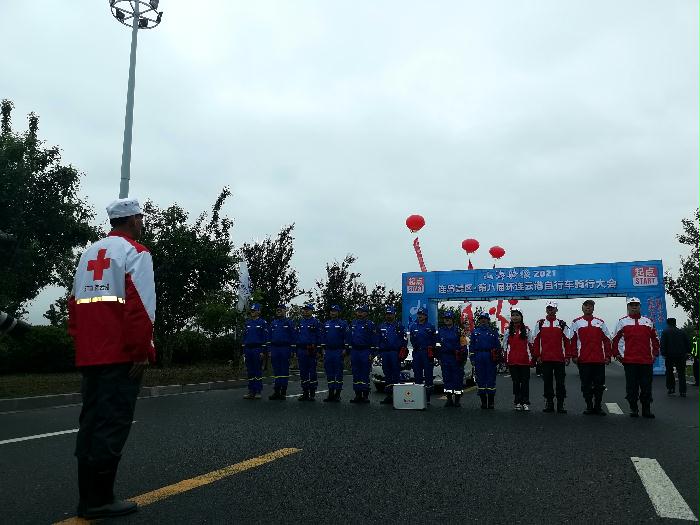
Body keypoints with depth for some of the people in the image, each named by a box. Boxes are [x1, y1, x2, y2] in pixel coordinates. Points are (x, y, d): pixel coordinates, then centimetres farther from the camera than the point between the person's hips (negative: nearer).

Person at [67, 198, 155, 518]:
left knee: (91, 421, 13)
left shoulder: (89, 253, 18)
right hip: (122, 354, -8)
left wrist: (80, 342, 21)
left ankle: (88, 497, 21)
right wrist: (143, 351, -14)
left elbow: (74, 302, 18)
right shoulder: (135, 252, -6)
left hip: (89, 354, 8)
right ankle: (99, 500, 1)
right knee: (113, 424, -3)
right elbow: (140, 305, -16)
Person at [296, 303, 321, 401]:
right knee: (303, 372, 7)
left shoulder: (316, 322, 0)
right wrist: (296, 351, 11)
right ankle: (305, 393, 15)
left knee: (312, 372, 0)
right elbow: (297, 336, 16)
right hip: (301, 350, 5)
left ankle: (312, 394, 5)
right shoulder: (300, 322, 14)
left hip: (312, 350, -5)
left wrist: (318, 350, -9)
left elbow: (319, 337, -3)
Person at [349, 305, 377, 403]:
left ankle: (365, 395, 3)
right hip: (354, 351, 5)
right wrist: (349, 351, 11)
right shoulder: (353, 323, 13)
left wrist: (371, 353, -10)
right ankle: (358, 394, 12)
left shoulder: (370, 324, -3)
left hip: (365, 352, -5)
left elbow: (373, 340, -5)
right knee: (356, 374, 6)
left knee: (365, 374, -2)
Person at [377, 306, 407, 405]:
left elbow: (404, 339, 2)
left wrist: (402, 351, -7)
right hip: (384, 352, 4)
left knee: (396, 373, -7)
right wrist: (379, 351, 10)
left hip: (395, 352, -4)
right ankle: (388, 395, 12)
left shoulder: (399, 326, 5)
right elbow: (378, 341, 19)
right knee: (387, 373, 7)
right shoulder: (381, 327, 17)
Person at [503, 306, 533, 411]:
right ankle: (517, 402, 13)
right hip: (512, 360, 1)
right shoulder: (508, 329, 8)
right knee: (516, 381, 6)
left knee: (525, 381, 1)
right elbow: (505, 345, 10)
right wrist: (505, 358, 6)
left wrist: (532, 358, 3)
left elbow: (530, 344, 7)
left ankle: (525, 403, 8)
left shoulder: (526, 329, 5)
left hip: (524, 359, -1)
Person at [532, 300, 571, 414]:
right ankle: (549, 403, 15)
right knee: (547, 382, 7)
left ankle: (560, 405, 9)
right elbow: (536, 340, 6)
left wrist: (567, 356, 0)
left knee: (560, 382, 1)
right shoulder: (540, 324, 6)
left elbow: (567, 341, 5)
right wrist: (537, 355, 1)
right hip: (545, 358, 1)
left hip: (559, 358, -1)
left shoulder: (562, 324, 5)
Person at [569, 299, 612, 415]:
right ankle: (589, 407, 14)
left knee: (599, 384, 4)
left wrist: (608, 356, 4)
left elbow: (606, 340, 10)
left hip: (599, 359, 1)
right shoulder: (576, 323, 7)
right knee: (586, 385, 4)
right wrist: (574, 356, -2)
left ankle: (598, 407, 15)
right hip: (583, 360, -1)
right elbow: (573, 340, 4)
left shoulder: (600, 322, 11)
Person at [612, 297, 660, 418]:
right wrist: (616, 354, 3)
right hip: (629, 360, -2)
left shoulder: (648, 321, 12)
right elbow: (615, 339, 8)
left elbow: (655, 339, 16)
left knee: (646, 386, 4)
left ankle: (646, 410, 13)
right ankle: (633, 409, 11)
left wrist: (655, 353, 8)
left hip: (646, 360, 2)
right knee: (632, 386, 2)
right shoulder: (622, 322, 6)